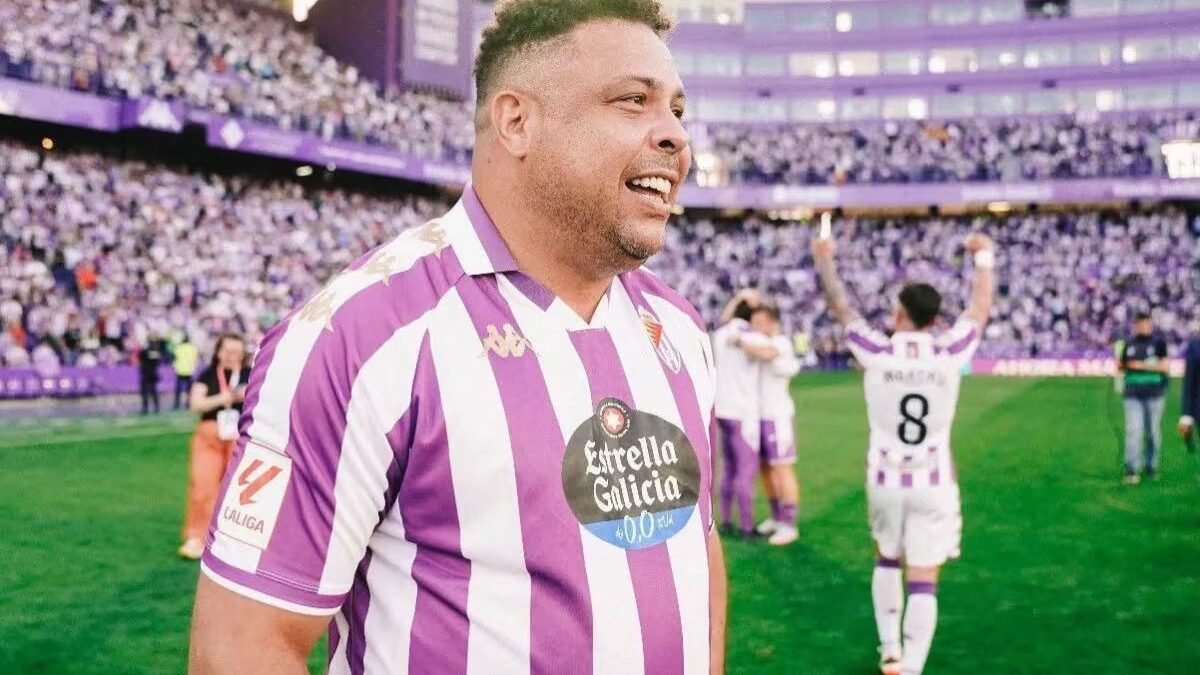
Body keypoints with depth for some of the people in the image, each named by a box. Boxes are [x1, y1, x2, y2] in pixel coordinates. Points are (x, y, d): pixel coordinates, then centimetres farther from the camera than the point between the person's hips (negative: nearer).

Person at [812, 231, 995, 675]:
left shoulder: (875, 353, -12)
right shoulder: (950, 352, -10)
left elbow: (840, 307, 2)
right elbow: (980, 308, 9)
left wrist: (824, 260, 13)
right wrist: (984, 257, 23)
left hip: (886, 480, 1)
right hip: (934, 483, -1)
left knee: (887, 561, 24)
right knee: (924, 582, 1)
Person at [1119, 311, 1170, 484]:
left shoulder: (1159, 342, 2)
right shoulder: (1129, 344, 13)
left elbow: (1165, 366, -6)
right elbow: (1121, 367, 18)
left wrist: (1143, 366, -14)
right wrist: (1123, 365, -5)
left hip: (1154, 393, -2)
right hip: (1133, 394, 2)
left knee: (1153, 431, 5)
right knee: (1133, 430, -9)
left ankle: (1151, 467, 18)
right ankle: (1131, 470, -13)